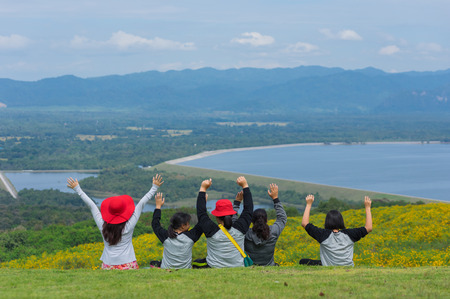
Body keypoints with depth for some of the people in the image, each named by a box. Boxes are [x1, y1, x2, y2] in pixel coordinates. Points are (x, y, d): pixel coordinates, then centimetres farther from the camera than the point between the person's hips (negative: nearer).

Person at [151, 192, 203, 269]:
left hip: (166, 270, 3)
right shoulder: (190, 237, -15)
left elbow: (155, 224, 6)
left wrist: (158, 206, 12)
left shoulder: (166, 237, -12)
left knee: (153, 263, 30)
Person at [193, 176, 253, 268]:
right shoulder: (240, 229, -11)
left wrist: (203, 189, 4)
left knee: (195, 263, 21)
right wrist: (245, 186, 10)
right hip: (238, 267, 2)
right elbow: (249, 209, 4)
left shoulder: (211, 231, -17)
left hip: (213, 268, -2)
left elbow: (201, 212, -2)